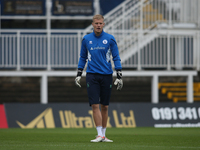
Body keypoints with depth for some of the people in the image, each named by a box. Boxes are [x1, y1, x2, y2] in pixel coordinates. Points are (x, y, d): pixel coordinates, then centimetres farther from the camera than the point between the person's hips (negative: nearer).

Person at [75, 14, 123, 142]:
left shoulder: (110, 39, 2)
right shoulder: (86, 39, 5)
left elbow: (116, 58, 4)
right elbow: (83, 58, 15)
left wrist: (119, 76, -2)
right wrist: (79, 74, 10)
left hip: (107, 75, 0)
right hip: (92, 75, 0)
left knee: (104, 106, 4)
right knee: (95, 105, -10)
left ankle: (103, 135, 14)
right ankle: (99, 135, -10)